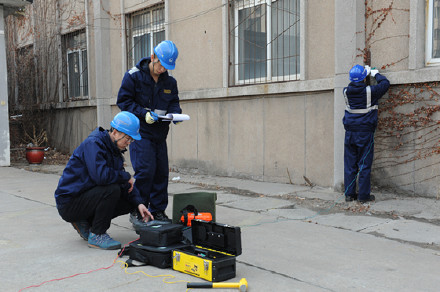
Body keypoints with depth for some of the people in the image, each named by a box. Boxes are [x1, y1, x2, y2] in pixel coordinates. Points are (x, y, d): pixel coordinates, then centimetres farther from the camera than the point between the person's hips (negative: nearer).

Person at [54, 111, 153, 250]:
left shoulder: (114, 149, 8)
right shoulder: (93, 144, -20)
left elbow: (125, 184, 8)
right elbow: (101, 176, -36)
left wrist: (139, 203, -7)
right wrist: (127, 177, -19)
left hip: (86, 196, 9)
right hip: (68, 203, -9)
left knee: (130, 202, 1)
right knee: (112, 189, -29)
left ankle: (85, 222, 12)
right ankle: (97, 235, -12)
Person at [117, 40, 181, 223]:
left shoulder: (170, 82, 10)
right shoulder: (133, 76, -5)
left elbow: (174, 102, 16)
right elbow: (123, 100, -7)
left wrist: (175, 113, -7)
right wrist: (144, 114, -19)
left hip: (160, 134, 6)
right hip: (140, 132, -6)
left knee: (161, 173, 6)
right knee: (145, 171, -13)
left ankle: (157, 211, 18)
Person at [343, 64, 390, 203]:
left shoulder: (346, 91, 1)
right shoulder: (370, 91, -10)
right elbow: (385, 84, 6)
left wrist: (365, 73, 30)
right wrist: (376, 74, 22)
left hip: (350, 133, 4)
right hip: (365, 133, -4)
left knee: (350, 164, 8)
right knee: (364, 165, 2)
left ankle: (349, 194, 12)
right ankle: (363, 195, 5)